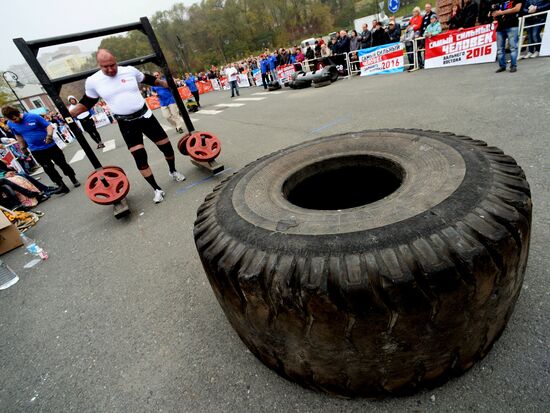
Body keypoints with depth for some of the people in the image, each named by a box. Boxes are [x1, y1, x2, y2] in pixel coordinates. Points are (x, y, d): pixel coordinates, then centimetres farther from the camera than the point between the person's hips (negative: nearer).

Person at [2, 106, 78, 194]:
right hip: (36, 150, 3)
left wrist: (49, 135, -27)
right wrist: (23, 147, 16)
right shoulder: (10, 124, 1)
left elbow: (49, 126, -11)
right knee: (48, 169, 4)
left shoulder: (33, 117, -14)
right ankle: (62, 186, 12)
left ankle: (74, 180, 25)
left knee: (62, 164, 7)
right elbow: (18, 136, 16)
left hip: (50, 146, -3)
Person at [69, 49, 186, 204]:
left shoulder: (129, 70, -2)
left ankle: (173, 171, 35)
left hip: (145, 116, 1)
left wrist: (168, 84, 18)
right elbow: (87, 102, 10)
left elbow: (148, 79, 15)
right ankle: (157, 189, 6)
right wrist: (68, 114, 4)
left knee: (166, 146, 5)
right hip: (126, 124, -1)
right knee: (140, 157, -7)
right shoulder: (92, 81, -2)